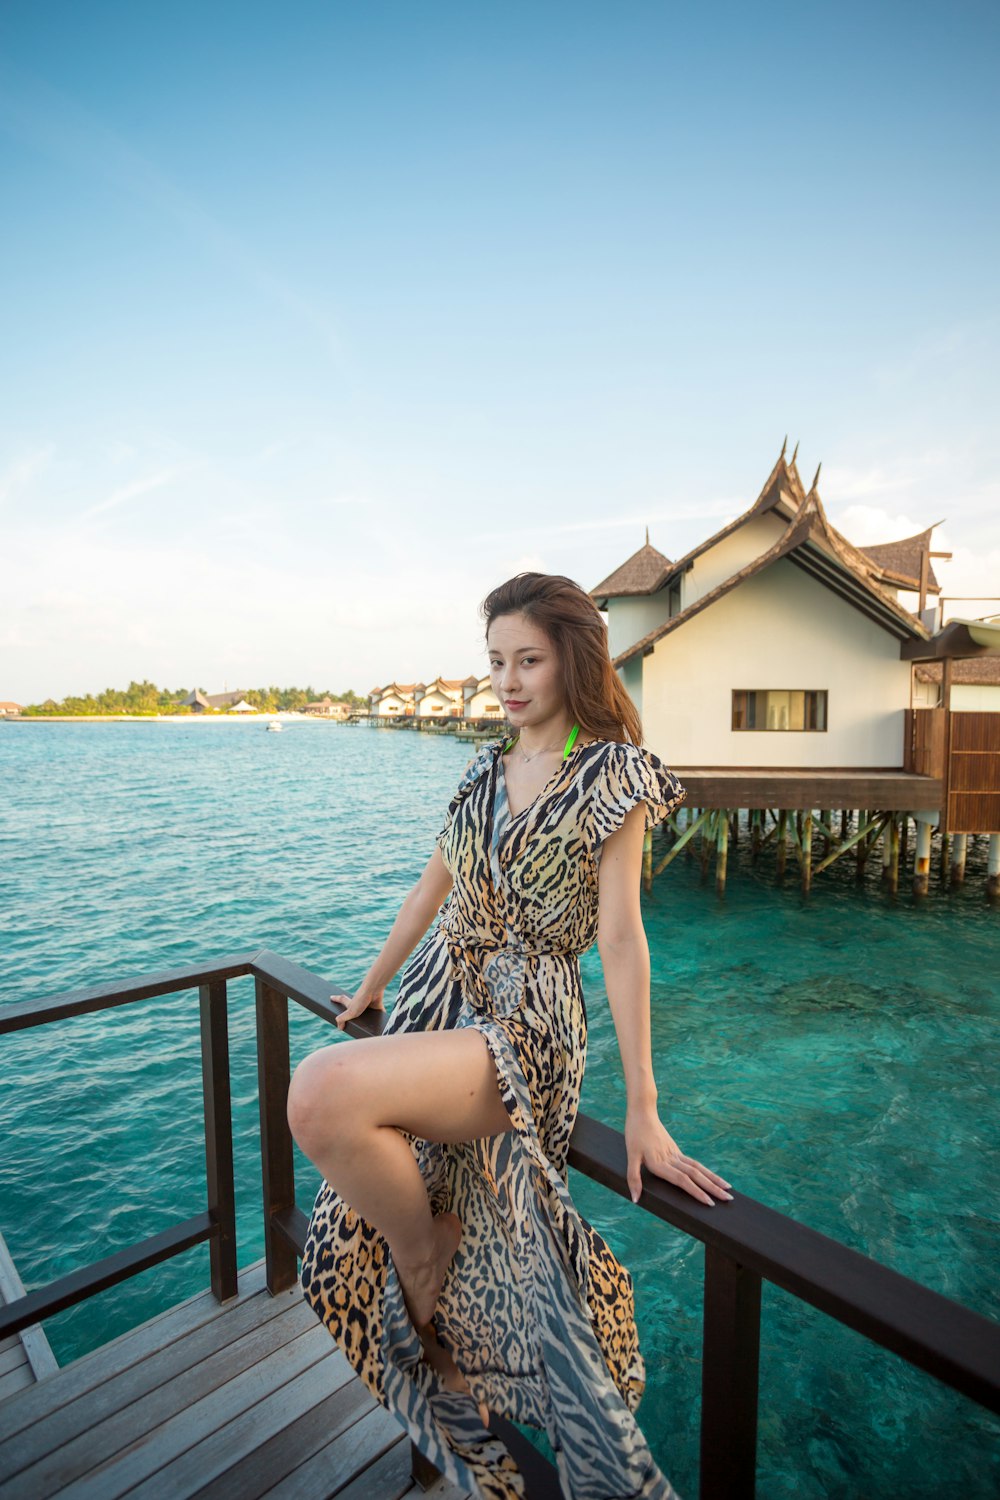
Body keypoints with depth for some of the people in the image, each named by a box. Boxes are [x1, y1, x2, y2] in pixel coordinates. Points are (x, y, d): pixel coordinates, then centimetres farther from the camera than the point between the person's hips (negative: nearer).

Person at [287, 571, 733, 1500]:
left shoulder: (615, 774, -7)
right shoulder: (489, 763, 11)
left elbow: (620, 936, -12)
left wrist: (642, 1109, -13)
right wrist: (369, 989, 24)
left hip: (523, 1023, -6)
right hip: (435, 1001, 7)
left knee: (324, 1093, -29)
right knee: (362, 1244, 7)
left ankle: (428, 1251, 0)